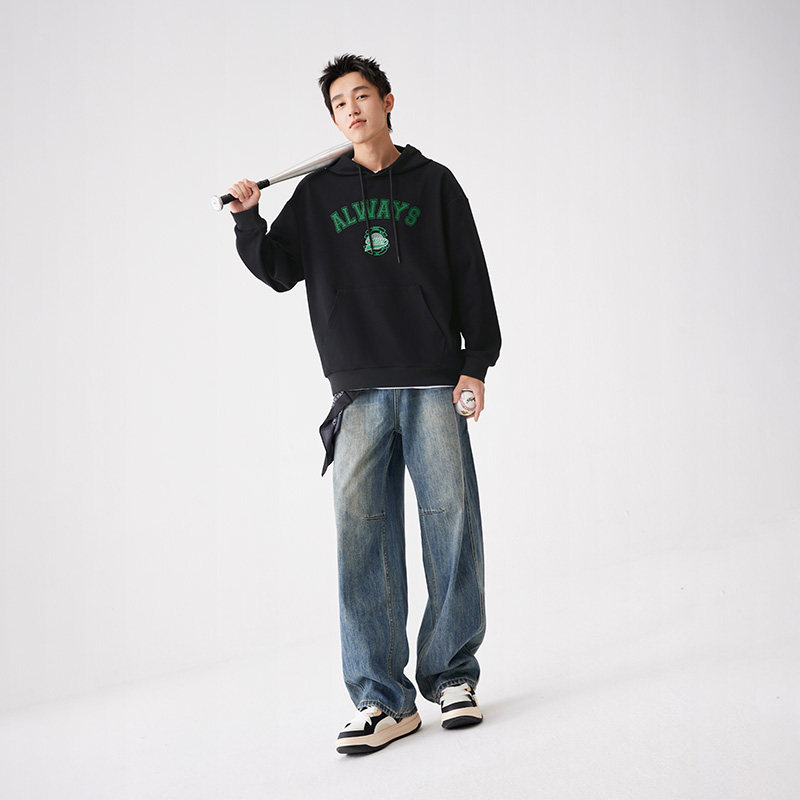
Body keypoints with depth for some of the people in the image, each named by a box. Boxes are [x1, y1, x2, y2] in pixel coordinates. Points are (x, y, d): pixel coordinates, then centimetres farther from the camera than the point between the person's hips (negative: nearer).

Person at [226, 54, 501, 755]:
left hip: (435, 386, -1)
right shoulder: (319, 194, 16)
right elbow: (279, 271, 14)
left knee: (452, 526, -2)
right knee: (362, 532, -8)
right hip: (360, 391, 1)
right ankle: (383, 699, -4)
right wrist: (250, 221, -3)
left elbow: (471, 277, 9)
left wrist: (476, 363, 1)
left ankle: (452, 676, 12)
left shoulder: (433, 183, 12)